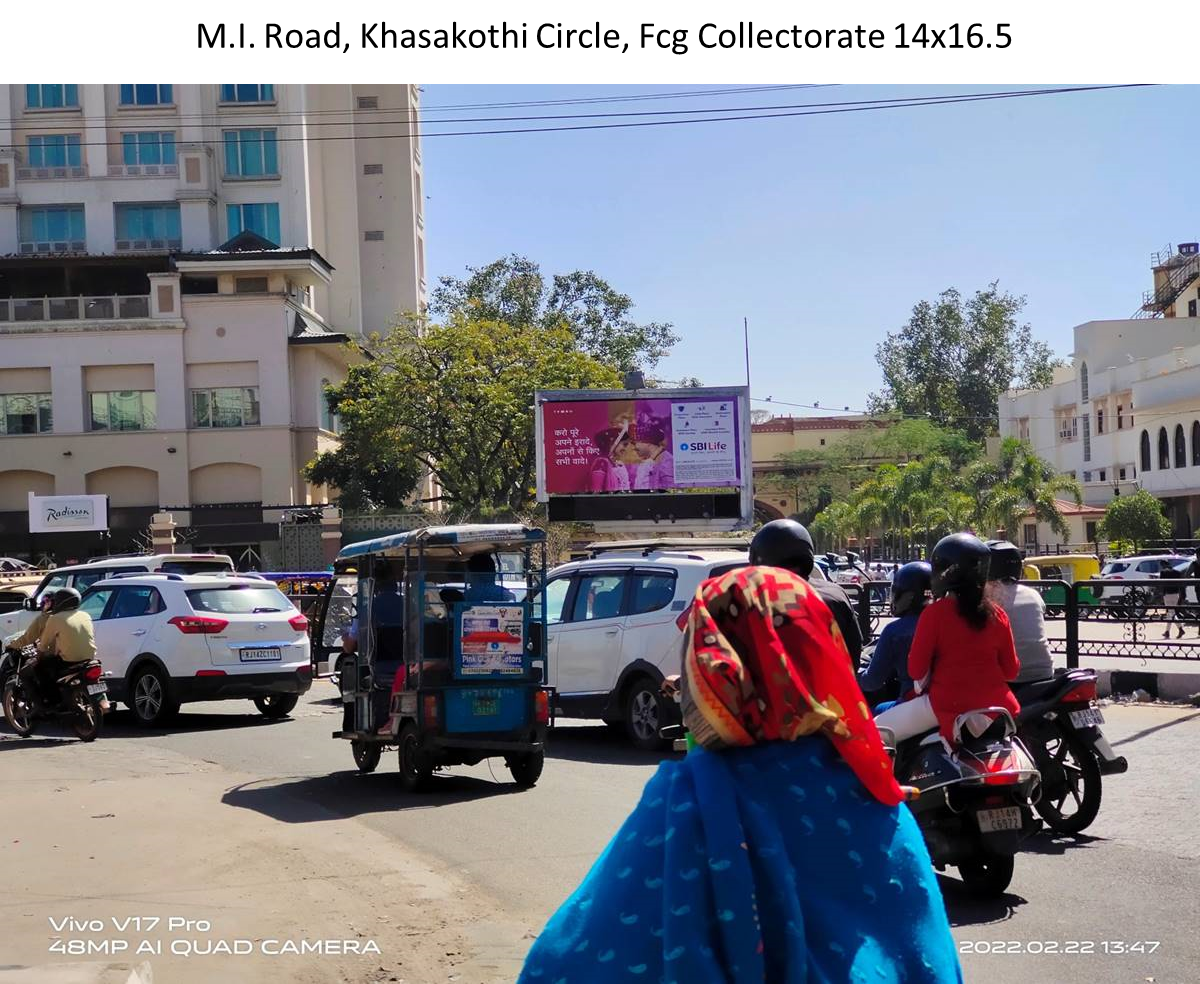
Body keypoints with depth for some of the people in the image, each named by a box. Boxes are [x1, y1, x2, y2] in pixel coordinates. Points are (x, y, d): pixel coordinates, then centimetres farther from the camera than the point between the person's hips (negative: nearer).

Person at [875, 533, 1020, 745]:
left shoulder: (935, 613, -9)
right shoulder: (997, 615, 3)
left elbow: (916, 670, -8)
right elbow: (1011, 670, 7)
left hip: (948, 704, -5)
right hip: (994, 705, 5)